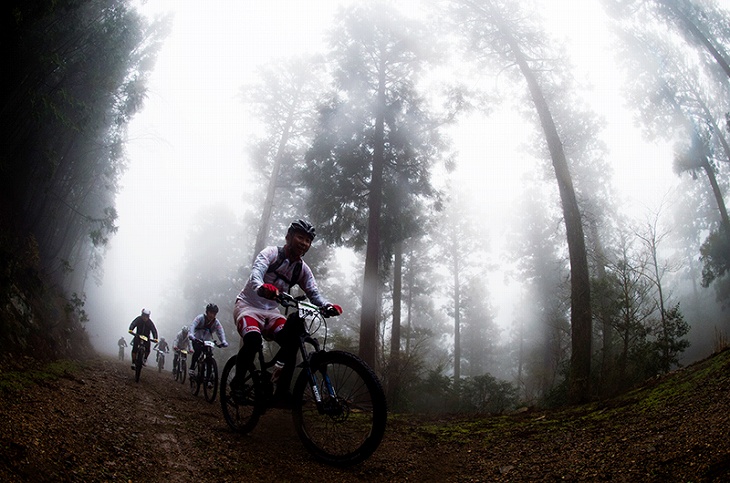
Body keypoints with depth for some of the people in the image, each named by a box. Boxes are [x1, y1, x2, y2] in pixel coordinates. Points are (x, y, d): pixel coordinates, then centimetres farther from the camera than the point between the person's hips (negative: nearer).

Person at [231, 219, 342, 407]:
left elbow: (314, 293, -6)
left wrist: (328, 306, -29)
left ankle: (281, 393, -11)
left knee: (292, 341, -22)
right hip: (248, 306, -5)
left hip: (271, 312, 5)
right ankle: (237, 382, -8)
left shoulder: (302, 269, 2)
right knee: (253, 339, -34)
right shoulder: (271, 253, -14)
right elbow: (256, 273, -32)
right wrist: (262, 288, -57)